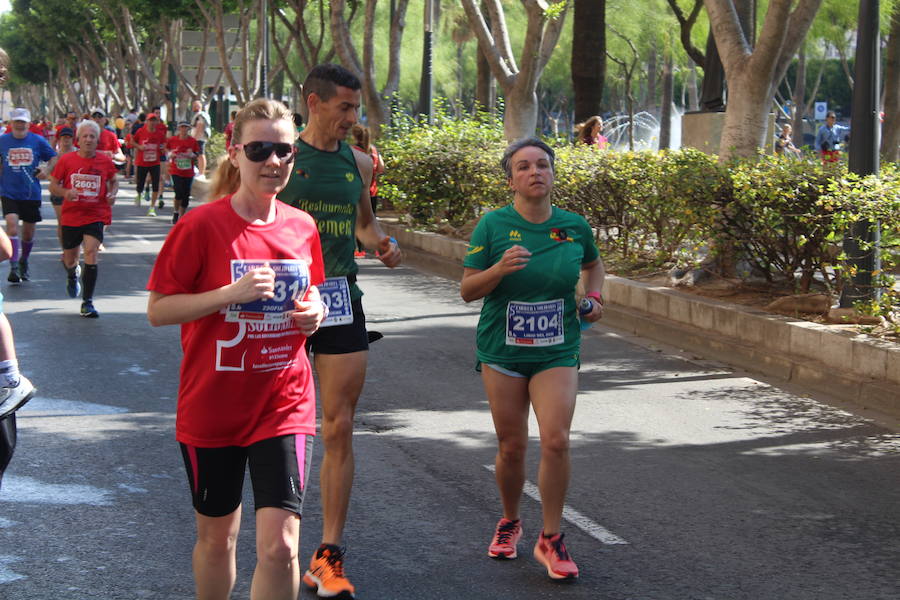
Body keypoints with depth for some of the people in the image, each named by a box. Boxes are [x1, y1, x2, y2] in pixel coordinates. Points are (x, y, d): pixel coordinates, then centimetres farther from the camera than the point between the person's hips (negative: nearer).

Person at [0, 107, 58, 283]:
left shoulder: (38, 141, -1)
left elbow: (54, 158, 8)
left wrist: (47, 170, -10)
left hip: (31, 194, 1)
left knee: (29, 233, 11)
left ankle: (24, 261, 37)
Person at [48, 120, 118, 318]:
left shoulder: (105, 161, -1)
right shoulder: (67, 160, -3)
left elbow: (114, 181, 16)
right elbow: (53, 186, 3)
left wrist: (112, 194, -5)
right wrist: (65, 192, -18)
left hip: (96, 216, -1)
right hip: (71, 216, 1)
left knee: (91, 253, -17)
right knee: (70, 259, 11)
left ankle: (87, 302, -9)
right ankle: (72, 276, 52)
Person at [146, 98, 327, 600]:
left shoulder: (302, 227, 2)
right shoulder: (202, 225, -11)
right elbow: (158, 310, -11)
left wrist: (313, 313, -4)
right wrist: (233, 292, -22)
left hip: (285, 404, 2)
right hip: (213, 405, -2)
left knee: (280, 545, -8)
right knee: (217, 536, 14)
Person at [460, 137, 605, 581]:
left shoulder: (574, 226, 1)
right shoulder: (493, 225, -6)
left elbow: (593, 264, 23)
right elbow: (467, 290, -5)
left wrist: (593, 296, 5)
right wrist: (500, 268, -22)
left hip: (557, 352, 1)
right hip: (502, 350, -1)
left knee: (556, 441, -13)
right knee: (512, 447, 5)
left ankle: (550, 540, 2)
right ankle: (509, 523, 33)